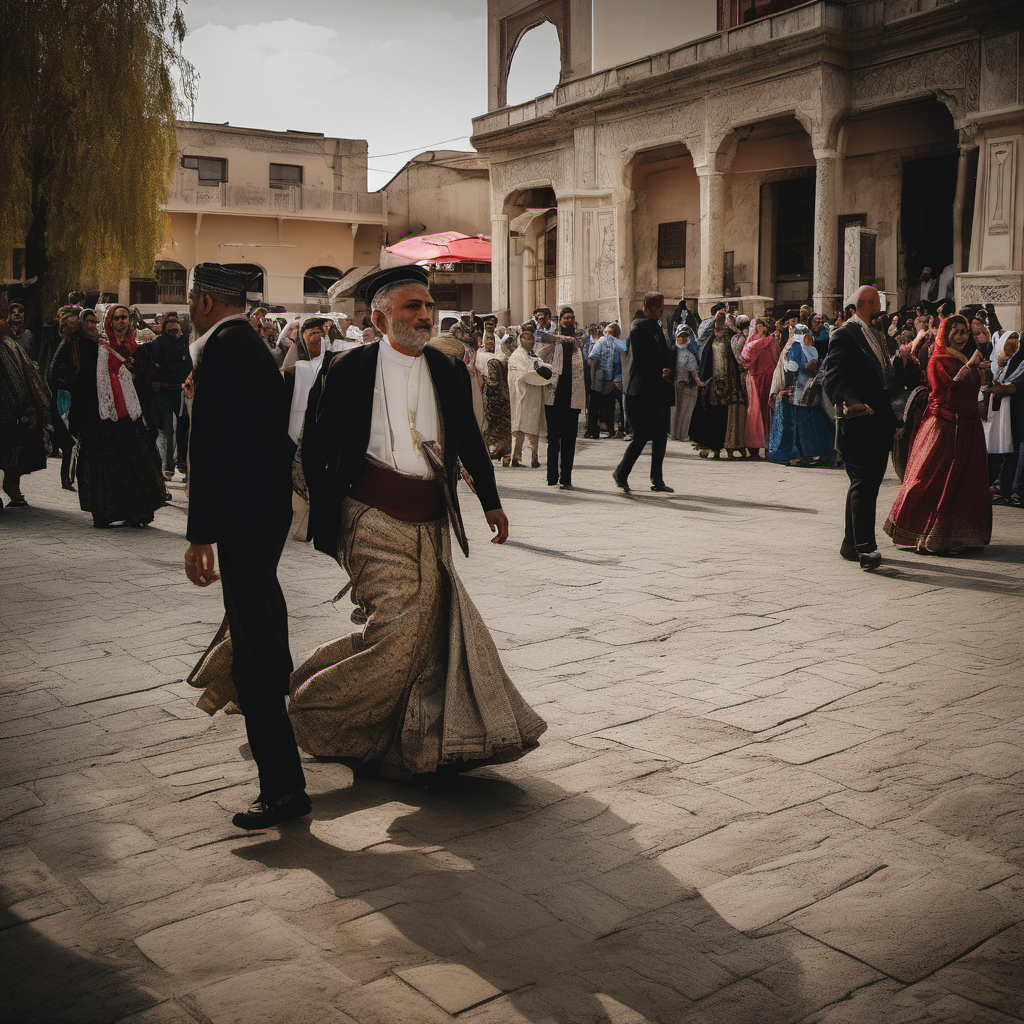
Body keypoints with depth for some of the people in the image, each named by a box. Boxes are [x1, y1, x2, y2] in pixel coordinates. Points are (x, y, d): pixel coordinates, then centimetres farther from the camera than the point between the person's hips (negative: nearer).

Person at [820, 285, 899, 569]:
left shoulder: (877, 336, 22)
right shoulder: (844, 335, -6)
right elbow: (832, 376, -17)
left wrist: (891, 417, 18)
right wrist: (849, 401, -33)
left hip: (879, 422, 9)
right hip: (856, 421, -8)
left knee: (870, 484, 10)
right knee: (862, 483, -12)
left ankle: (851, 544, 17)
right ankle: (865, 547, -15)